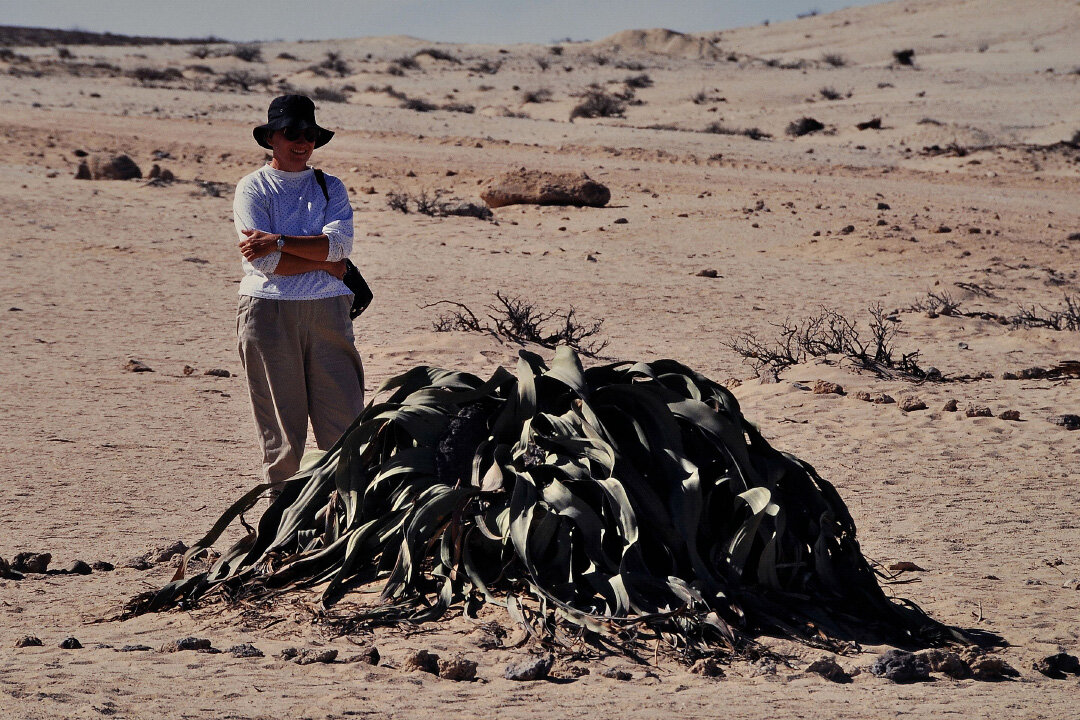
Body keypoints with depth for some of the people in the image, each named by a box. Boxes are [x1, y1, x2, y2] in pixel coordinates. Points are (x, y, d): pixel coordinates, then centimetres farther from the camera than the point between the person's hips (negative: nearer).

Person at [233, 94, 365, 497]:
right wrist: (325, 262, -5)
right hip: (269, 310, -3)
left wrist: (277, 242, -12)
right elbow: (267, 263, -9)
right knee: (280, 421, -1)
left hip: (326, 312, 3)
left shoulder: (330, 188, 15)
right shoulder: (252, 189, 5)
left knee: (344, 416, -4)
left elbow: (340, 244, -4)